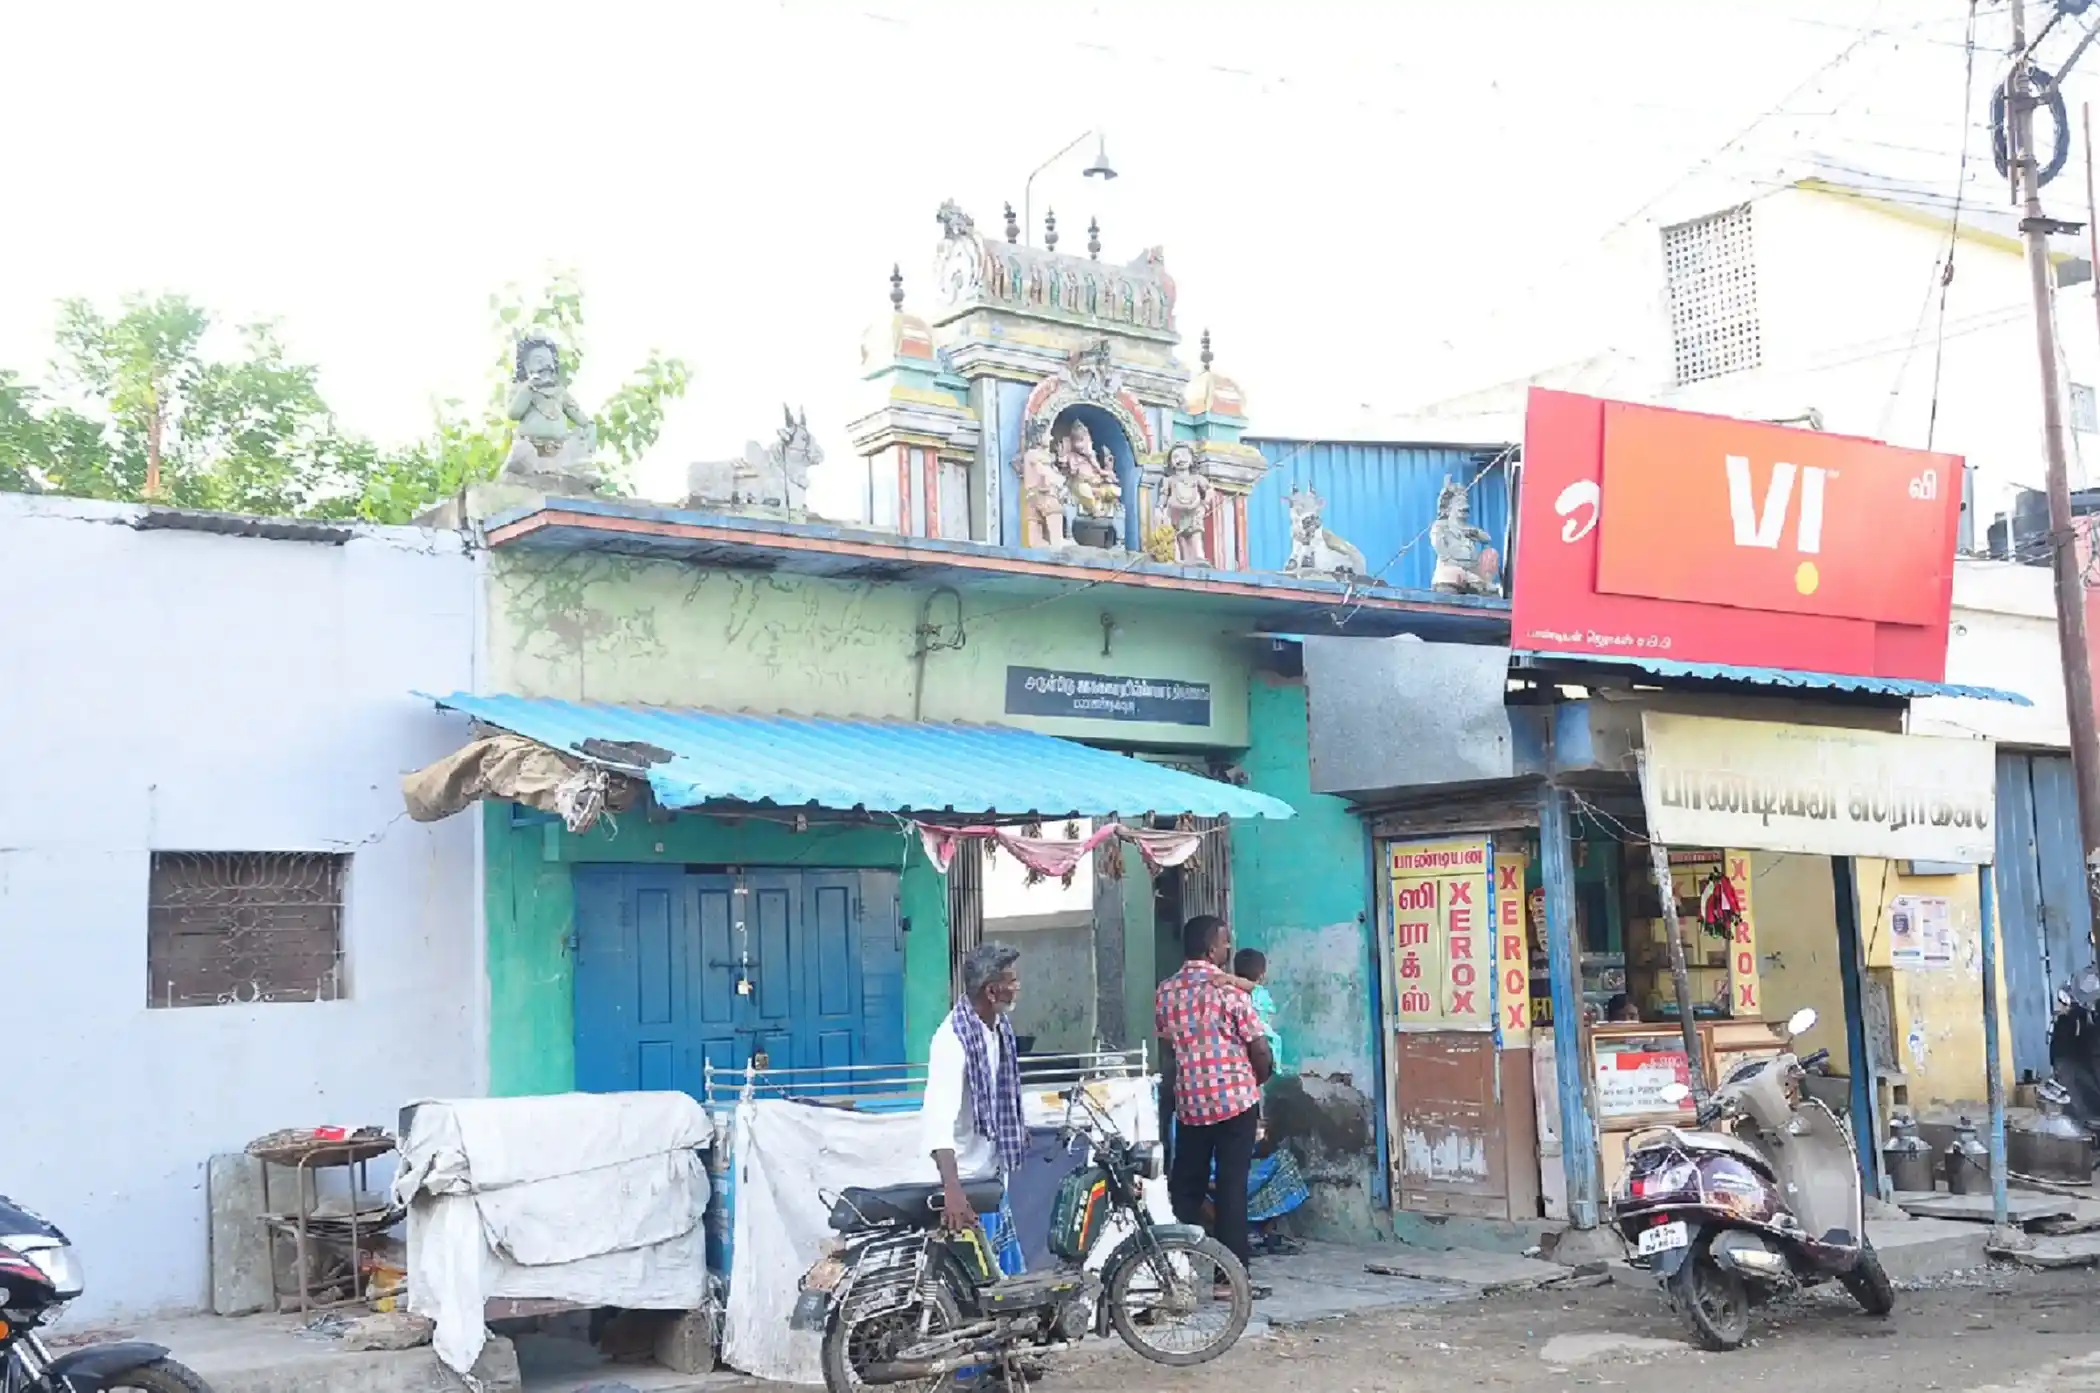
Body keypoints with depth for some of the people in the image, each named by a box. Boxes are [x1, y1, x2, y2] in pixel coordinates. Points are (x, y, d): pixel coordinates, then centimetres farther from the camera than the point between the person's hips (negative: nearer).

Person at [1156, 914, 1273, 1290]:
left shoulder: (1165, 992, 5)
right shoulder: (1230, 990, -10)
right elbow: (1261, 1051, -9)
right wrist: (1257, 1081, 10)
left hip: (1189, 1102, 4)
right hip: (1236, 1101, -4)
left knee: (1185, 1187, 12)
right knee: (1231, 1187, 0)